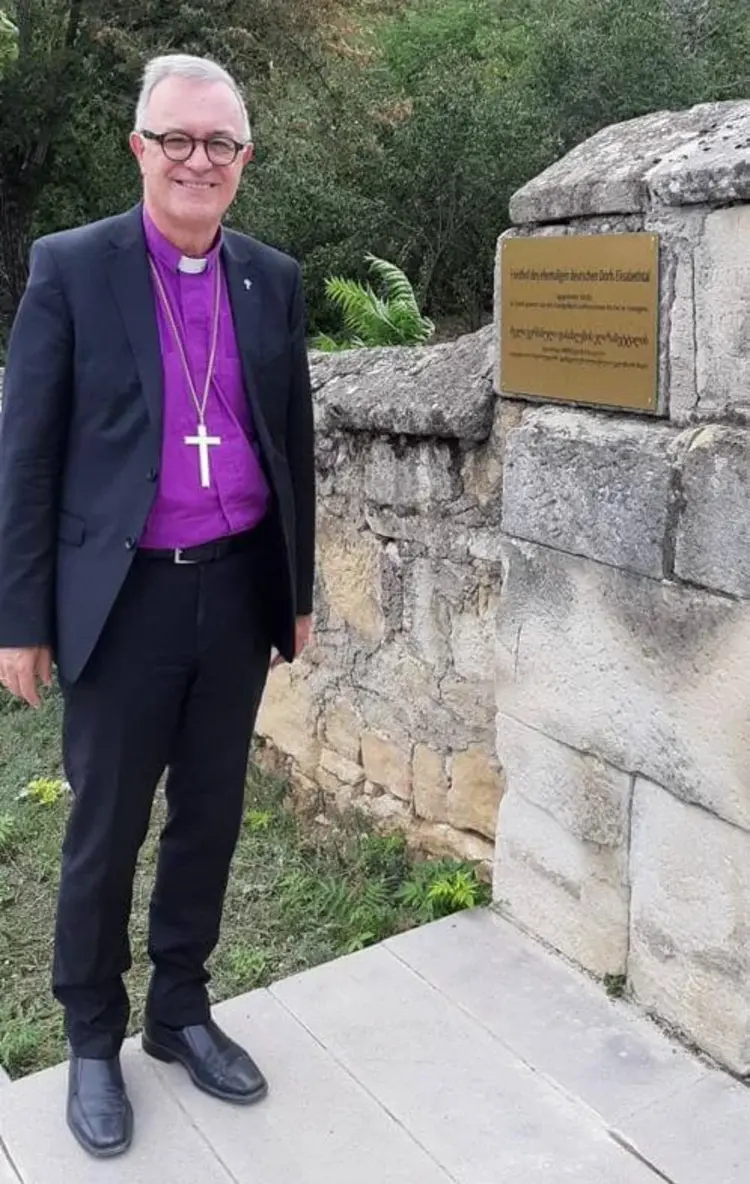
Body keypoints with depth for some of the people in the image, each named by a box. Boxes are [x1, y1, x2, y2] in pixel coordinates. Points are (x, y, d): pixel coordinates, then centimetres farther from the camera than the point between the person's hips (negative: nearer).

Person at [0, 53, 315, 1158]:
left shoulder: (273, 279, 7)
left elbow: (292, 442, 11)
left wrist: (299, 590, 11)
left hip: (239, 591, 4)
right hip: (125, 599, -3)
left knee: (209, 817, 15)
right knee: (105, 832, 10)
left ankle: (180, 1010, 36)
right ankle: (92, 1039, 31)